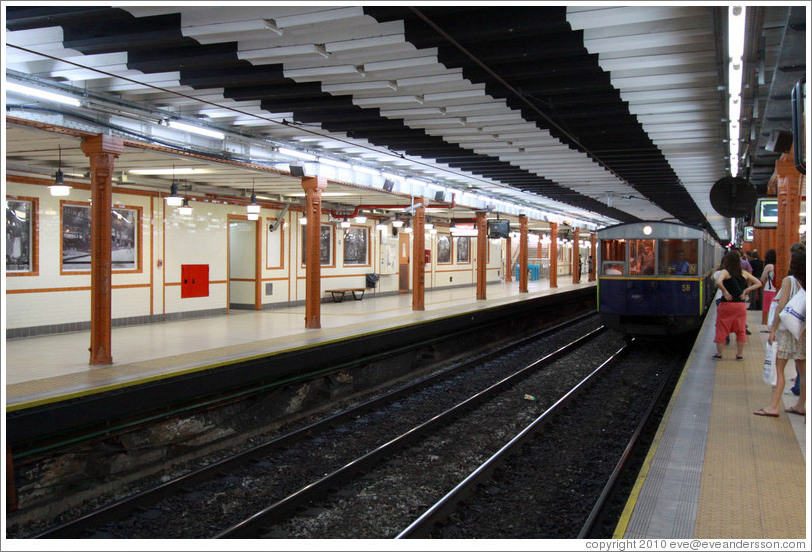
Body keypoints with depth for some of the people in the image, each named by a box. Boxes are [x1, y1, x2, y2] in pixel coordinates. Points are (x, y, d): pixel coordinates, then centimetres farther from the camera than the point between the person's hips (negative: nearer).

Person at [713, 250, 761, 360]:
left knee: (721, 329, 7)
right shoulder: (744, 273, 4)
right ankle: (739, 354, 17)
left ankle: (719, 353, 13)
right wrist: (746, 290, 4)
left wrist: (725, 291, -14)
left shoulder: (725, 272, -9)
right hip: (740, 305, 4)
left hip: (726, 304, -3)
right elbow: (758, 283, 10)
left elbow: (718, 283, -29)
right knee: (740, 330, 12)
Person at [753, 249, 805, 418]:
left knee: (778, 369, -6)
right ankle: (801, 405, 22)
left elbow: (782, 306, -15)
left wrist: (773, 330, -12)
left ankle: (773, 406, -9)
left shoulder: (788, 281, -10)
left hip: (787, 330, -7)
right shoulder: (806, 283, 7)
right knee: (803, 370, 13)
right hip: (803, 331, 7)